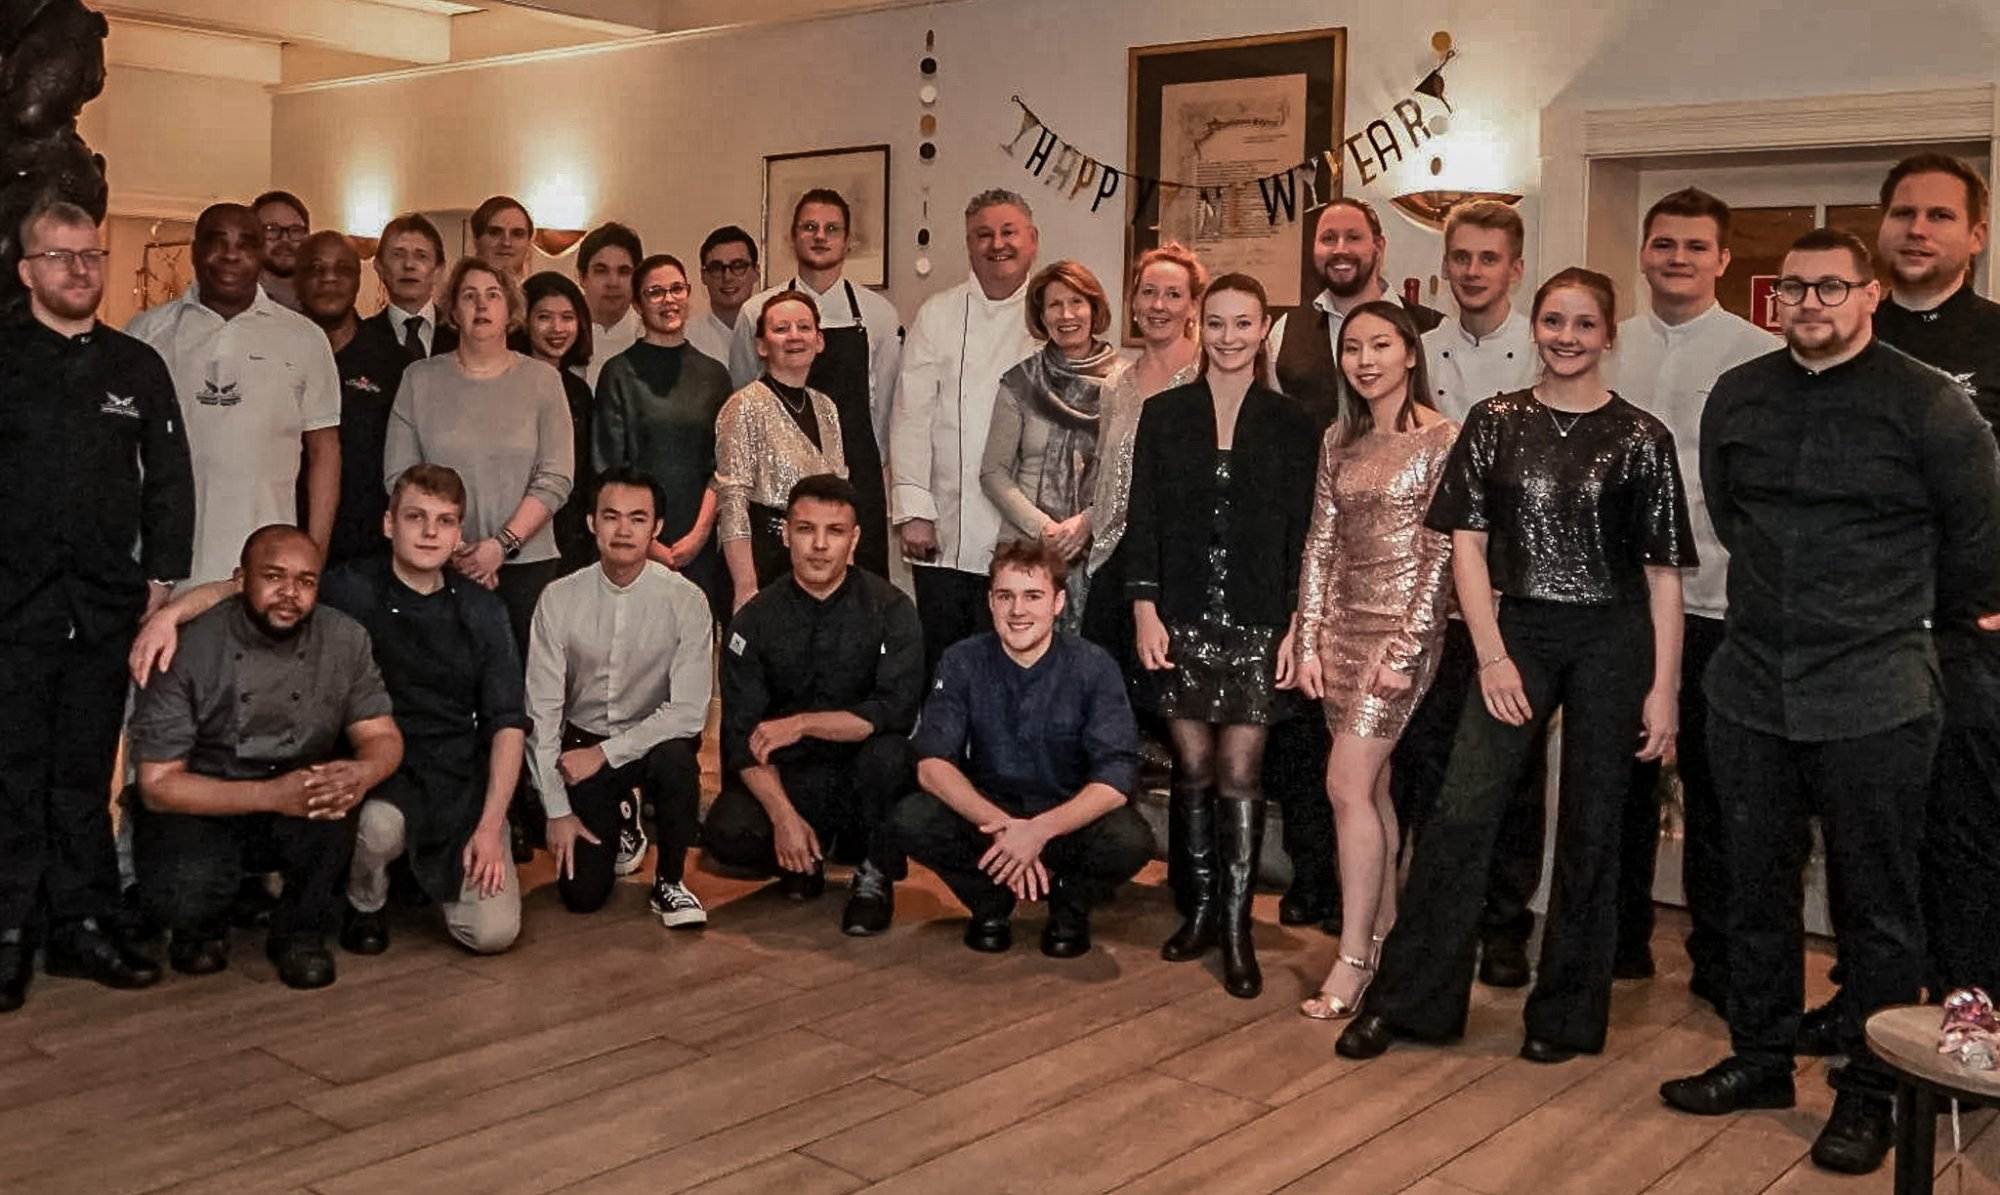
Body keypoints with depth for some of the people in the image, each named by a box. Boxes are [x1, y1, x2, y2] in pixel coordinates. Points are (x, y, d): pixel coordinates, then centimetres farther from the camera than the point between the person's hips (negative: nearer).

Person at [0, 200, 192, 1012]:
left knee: (86, 775, 9)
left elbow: (169, 479, 12)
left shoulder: (137, 367, 11)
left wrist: (162, 574, 5)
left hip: (106, 606, 2)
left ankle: (83, 925, 16)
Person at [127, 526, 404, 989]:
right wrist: (270, 795, -31)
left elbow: (383, 738, -3)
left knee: (336, 809, -31)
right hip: (198, 805, -2)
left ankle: (300, 933, -2)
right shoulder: (189, 651, -17)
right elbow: (158, 784, -17)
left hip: (296, 794, 3)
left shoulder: (345, 639, -8)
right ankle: (201, 925, 9)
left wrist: (363, 773, -30)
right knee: (186, 895, -31)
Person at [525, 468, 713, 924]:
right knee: (582, 893, -8)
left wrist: (606, 753, -22)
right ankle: (617, 827, 29)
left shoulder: (685, 601, -15)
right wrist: (558, 810, -8)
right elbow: (542, 710, -8)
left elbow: (689, 710, -18)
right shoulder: (559, 600, -11)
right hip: (583, 743, 1)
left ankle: (669, 882, -10)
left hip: (653, 740, -1)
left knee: (675, 758, -37)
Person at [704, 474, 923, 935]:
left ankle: (876, 874, -7)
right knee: (726, 833, -25)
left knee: (888, 750, -33)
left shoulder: (889, 610, -8)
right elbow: (743, 734, -7)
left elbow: (897, 710, -20)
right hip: (789, 779, 1)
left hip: (863, 777, -1)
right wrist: (783, 816, -21)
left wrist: (801, 723, -22)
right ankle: (810, 856, 9)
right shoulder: (756, 619, -2)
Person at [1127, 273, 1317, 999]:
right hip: (1180, 618, 1)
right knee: (1192, 768, 7)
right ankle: (1200, 907, 20)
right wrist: (1144, 610, -4)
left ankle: (1236, 925, 6)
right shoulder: (1163, 415, 5)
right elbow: (1143, 521, 4)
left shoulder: (1289, 424, 3)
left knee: (1240, 771, -1)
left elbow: (1300, 533, 2)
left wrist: (1296, 627, -4)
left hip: (1255, 623, -1)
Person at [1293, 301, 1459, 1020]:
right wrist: (1310, 640, 4)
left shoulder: (1443, 440, -7)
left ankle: (1353, 961, -2)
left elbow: (1442, 553, -10)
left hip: (1402, 627, -6)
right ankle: (1385, 935, 22)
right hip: (1342, 623, 6)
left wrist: (1405, 648, -14)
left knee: (1348, 785, -11)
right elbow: (1320, 542, 10)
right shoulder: (1340, 440, 11)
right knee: (1372, 786, 11)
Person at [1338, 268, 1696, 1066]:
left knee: (1590, 827, 7)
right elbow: (1467, 544, 2)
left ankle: (1567, 1013, 21)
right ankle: (1404, 997, 5)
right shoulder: (1494, 423, 4)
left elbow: (1663, 574, 1)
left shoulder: (1641, 438, 1)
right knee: (1461, 813, -6)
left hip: (1612, 643, 0)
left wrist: (1663, 688, -4)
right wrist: (1492, 657, -6)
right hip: (1518, 635, 1)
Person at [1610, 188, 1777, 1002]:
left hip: (1716, 598, -3)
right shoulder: (1610, 348, 8)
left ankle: (1718, 959, 20)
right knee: (1622, 773, 14)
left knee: (1711, 785, 6)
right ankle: (1621, 938, 28)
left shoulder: (1758, 354, -3)